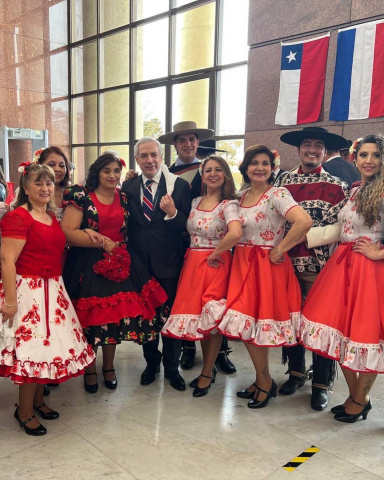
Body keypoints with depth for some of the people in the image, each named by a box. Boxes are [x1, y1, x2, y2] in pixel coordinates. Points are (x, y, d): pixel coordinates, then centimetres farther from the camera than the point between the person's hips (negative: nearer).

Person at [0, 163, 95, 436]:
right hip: (27, 291, -8)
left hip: (53, 290, 8)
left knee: (46, 346, 15)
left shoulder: (52, 216, 11)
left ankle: (38, 400, 33)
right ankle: (25, 411, 19)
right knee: (31, 349, -1)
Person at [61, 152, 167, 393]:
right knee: (91, 317, 2)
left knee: (116, 315, 7)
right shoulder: (81, 197, -5)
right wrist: (102, 242, -16)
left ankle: (109, 367, 27)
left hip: (120, 263, 4)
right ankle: (90, 370, 24)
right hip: (88, 265, -4)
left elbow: (128, 229, 22)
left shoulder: (124, 198, 9)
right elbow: (68, 232, -15)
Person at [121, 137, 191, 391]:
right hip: (140, 262, 3)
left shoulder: (179, 185, -6)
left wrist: (172, 213, -28)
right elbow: (126, 224, 4)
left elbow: (188, 225, -10)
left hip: (168, 262, -2)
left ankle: (172, 367, 30)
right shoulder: (128, 187, 2)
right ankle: (152, 362, 37)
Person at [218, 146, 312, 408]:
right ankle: (262, 380, 27)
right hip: (243, 264, 7)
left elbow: (305, 222, -28)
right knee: (247, 325, 9)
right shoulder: (241, 196, 10)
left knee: (256, 324, 0)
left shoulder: (278, 194, -12)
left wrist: (279, 250, -20)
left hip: (267, 265, -7)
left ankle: (265, 382, 21)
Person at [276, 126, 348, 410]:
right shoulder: (284, 181, 8)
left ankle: (321, 385, 18)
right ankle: (296, 372, 33)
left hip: (320, 264, -3)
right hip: (288, 260, 3)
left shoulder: (337, 186, 1)